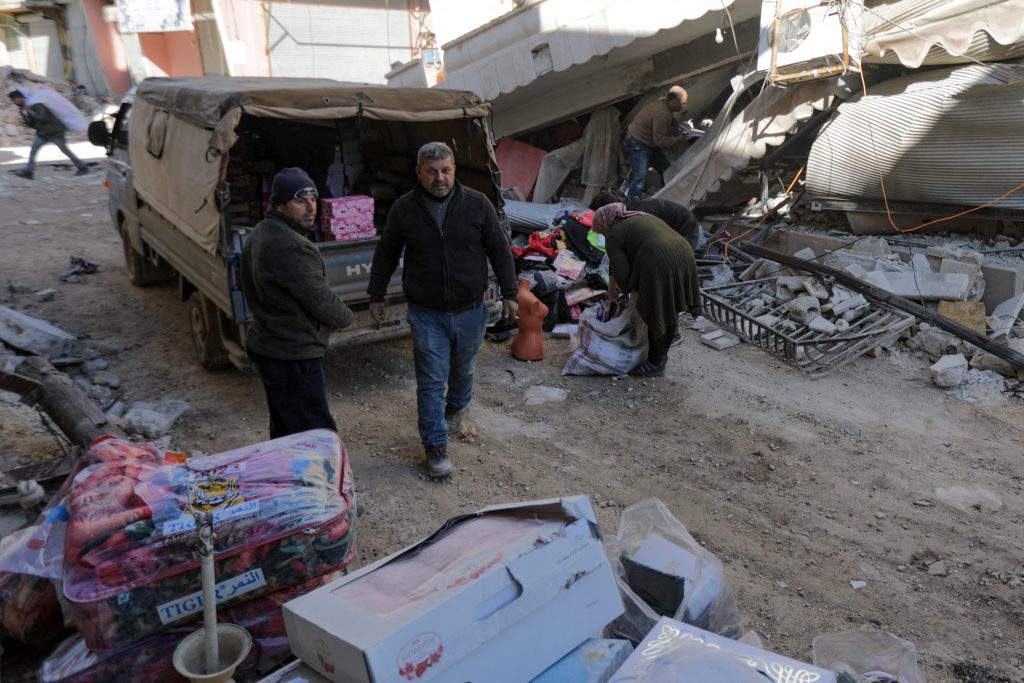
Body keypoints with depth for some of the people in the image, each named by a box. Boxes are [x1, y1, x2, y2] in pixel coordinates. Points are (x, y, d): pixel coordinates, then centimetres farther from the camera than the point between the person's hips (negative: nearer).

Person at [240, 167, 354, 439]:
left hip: (267, 346, 11)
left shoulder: (260, 234, 8)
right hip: (293, 356, -11)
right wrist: (346, 316, 2)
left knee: (284, 431, 23)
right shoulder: (291, 246, -25)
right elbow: (321, 300, -21)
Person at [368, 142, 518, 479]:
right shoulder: (404, 208, -4)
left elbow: (499, 250, 1)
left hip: (470, 311, 1)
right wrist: (376, 296, 11)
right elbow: (385, 254, 8)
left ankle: (457, 406, 52)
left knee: (463, 369, 20)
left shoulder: (477, 204, -6)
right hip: (426, 314, -1)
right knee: (431, 381, -1)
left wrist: (509, 294, -1)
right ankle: (435, 446, 10)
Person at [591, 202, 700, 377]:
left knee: (657, 315, 5)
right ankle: (662, 355, 33)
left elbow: (621, 273, -1)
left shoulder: (614, 235, 5)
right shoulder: (641, 216, 29)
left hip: (660, 265, -8)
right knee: (671, 311, 19)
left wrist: (624, 288, 19)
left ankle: (655, 363, 15)